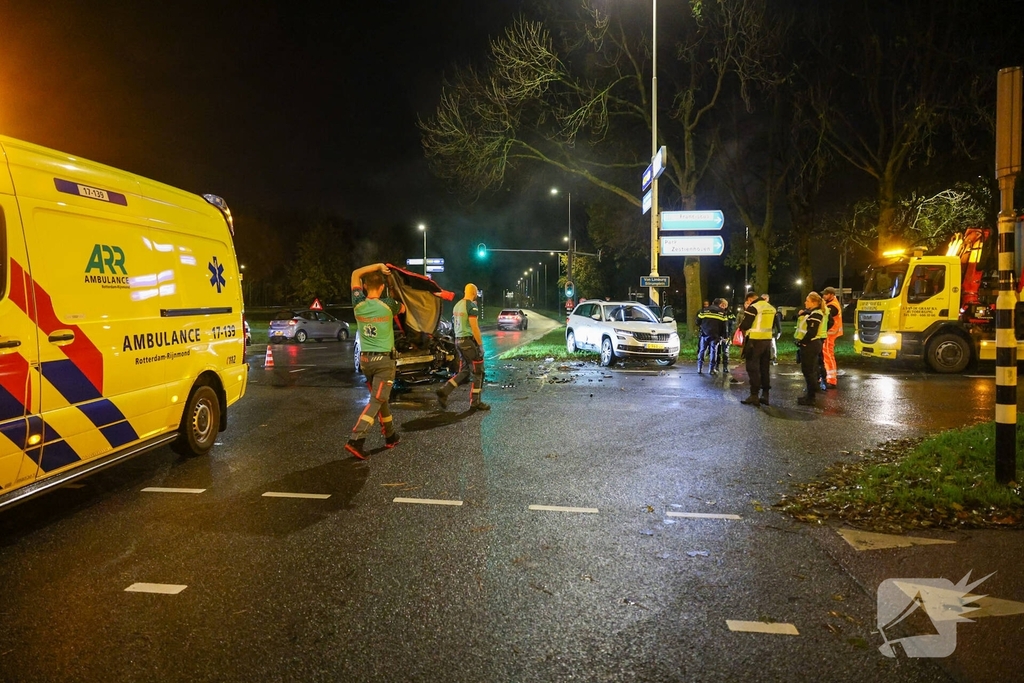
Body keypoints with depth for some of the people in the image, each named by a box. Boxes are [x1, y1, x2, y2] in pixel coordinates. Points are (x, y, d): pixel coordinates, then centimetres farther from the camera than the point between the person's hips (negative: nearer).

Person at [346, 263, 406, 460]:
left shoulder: (358, 305, -4)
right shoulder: (388, 305, -10)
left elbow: (355, 274, 9)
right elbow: (403, 308, 16)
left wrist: (378, 266, 9)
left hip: (365, 359, 5)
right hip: (384, 359, -5)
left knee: (380, 398, 18)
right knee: (376, 400, -6)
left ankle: (390, 436, 28)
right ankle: (355, 440, -18)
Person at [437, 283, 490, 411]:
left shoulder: (457, 305, 12)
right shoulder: (471, 306, -15)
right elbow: (474, 327, -19)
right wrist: (481, 344, -15)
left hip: (459, 340, 9)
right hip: (469, 340, -9)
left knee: (464, 372, 15)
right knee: (478, 373, 3)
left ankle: (444, 391, 1)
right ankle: (475, 403, 9)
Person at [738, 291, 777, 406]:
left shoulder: (753, 308, -12)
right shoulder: (771, 308, 12)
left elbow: (744, 325, -14)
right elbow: (773, 325, 18)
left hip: (754, 341, -7)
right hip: (767, 340, 7)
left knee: (753, 369, -2)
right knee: (765, 368, 12)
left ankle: (754, 396, -3)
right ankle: (765, 395, 15)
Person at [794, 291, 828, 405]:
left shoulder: (816, 314, -18)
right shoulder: (811, 312, 15)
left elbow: (811, 333, -24)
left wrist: (802, 343, -16)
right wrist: (802, 314, 2)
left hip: (810, 344, -11)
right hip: (811, 344, 11)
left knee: (808, 371, -5)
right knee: (810, 370, 16)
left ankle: (810, 398, 0)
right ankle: (809, 394, 25)